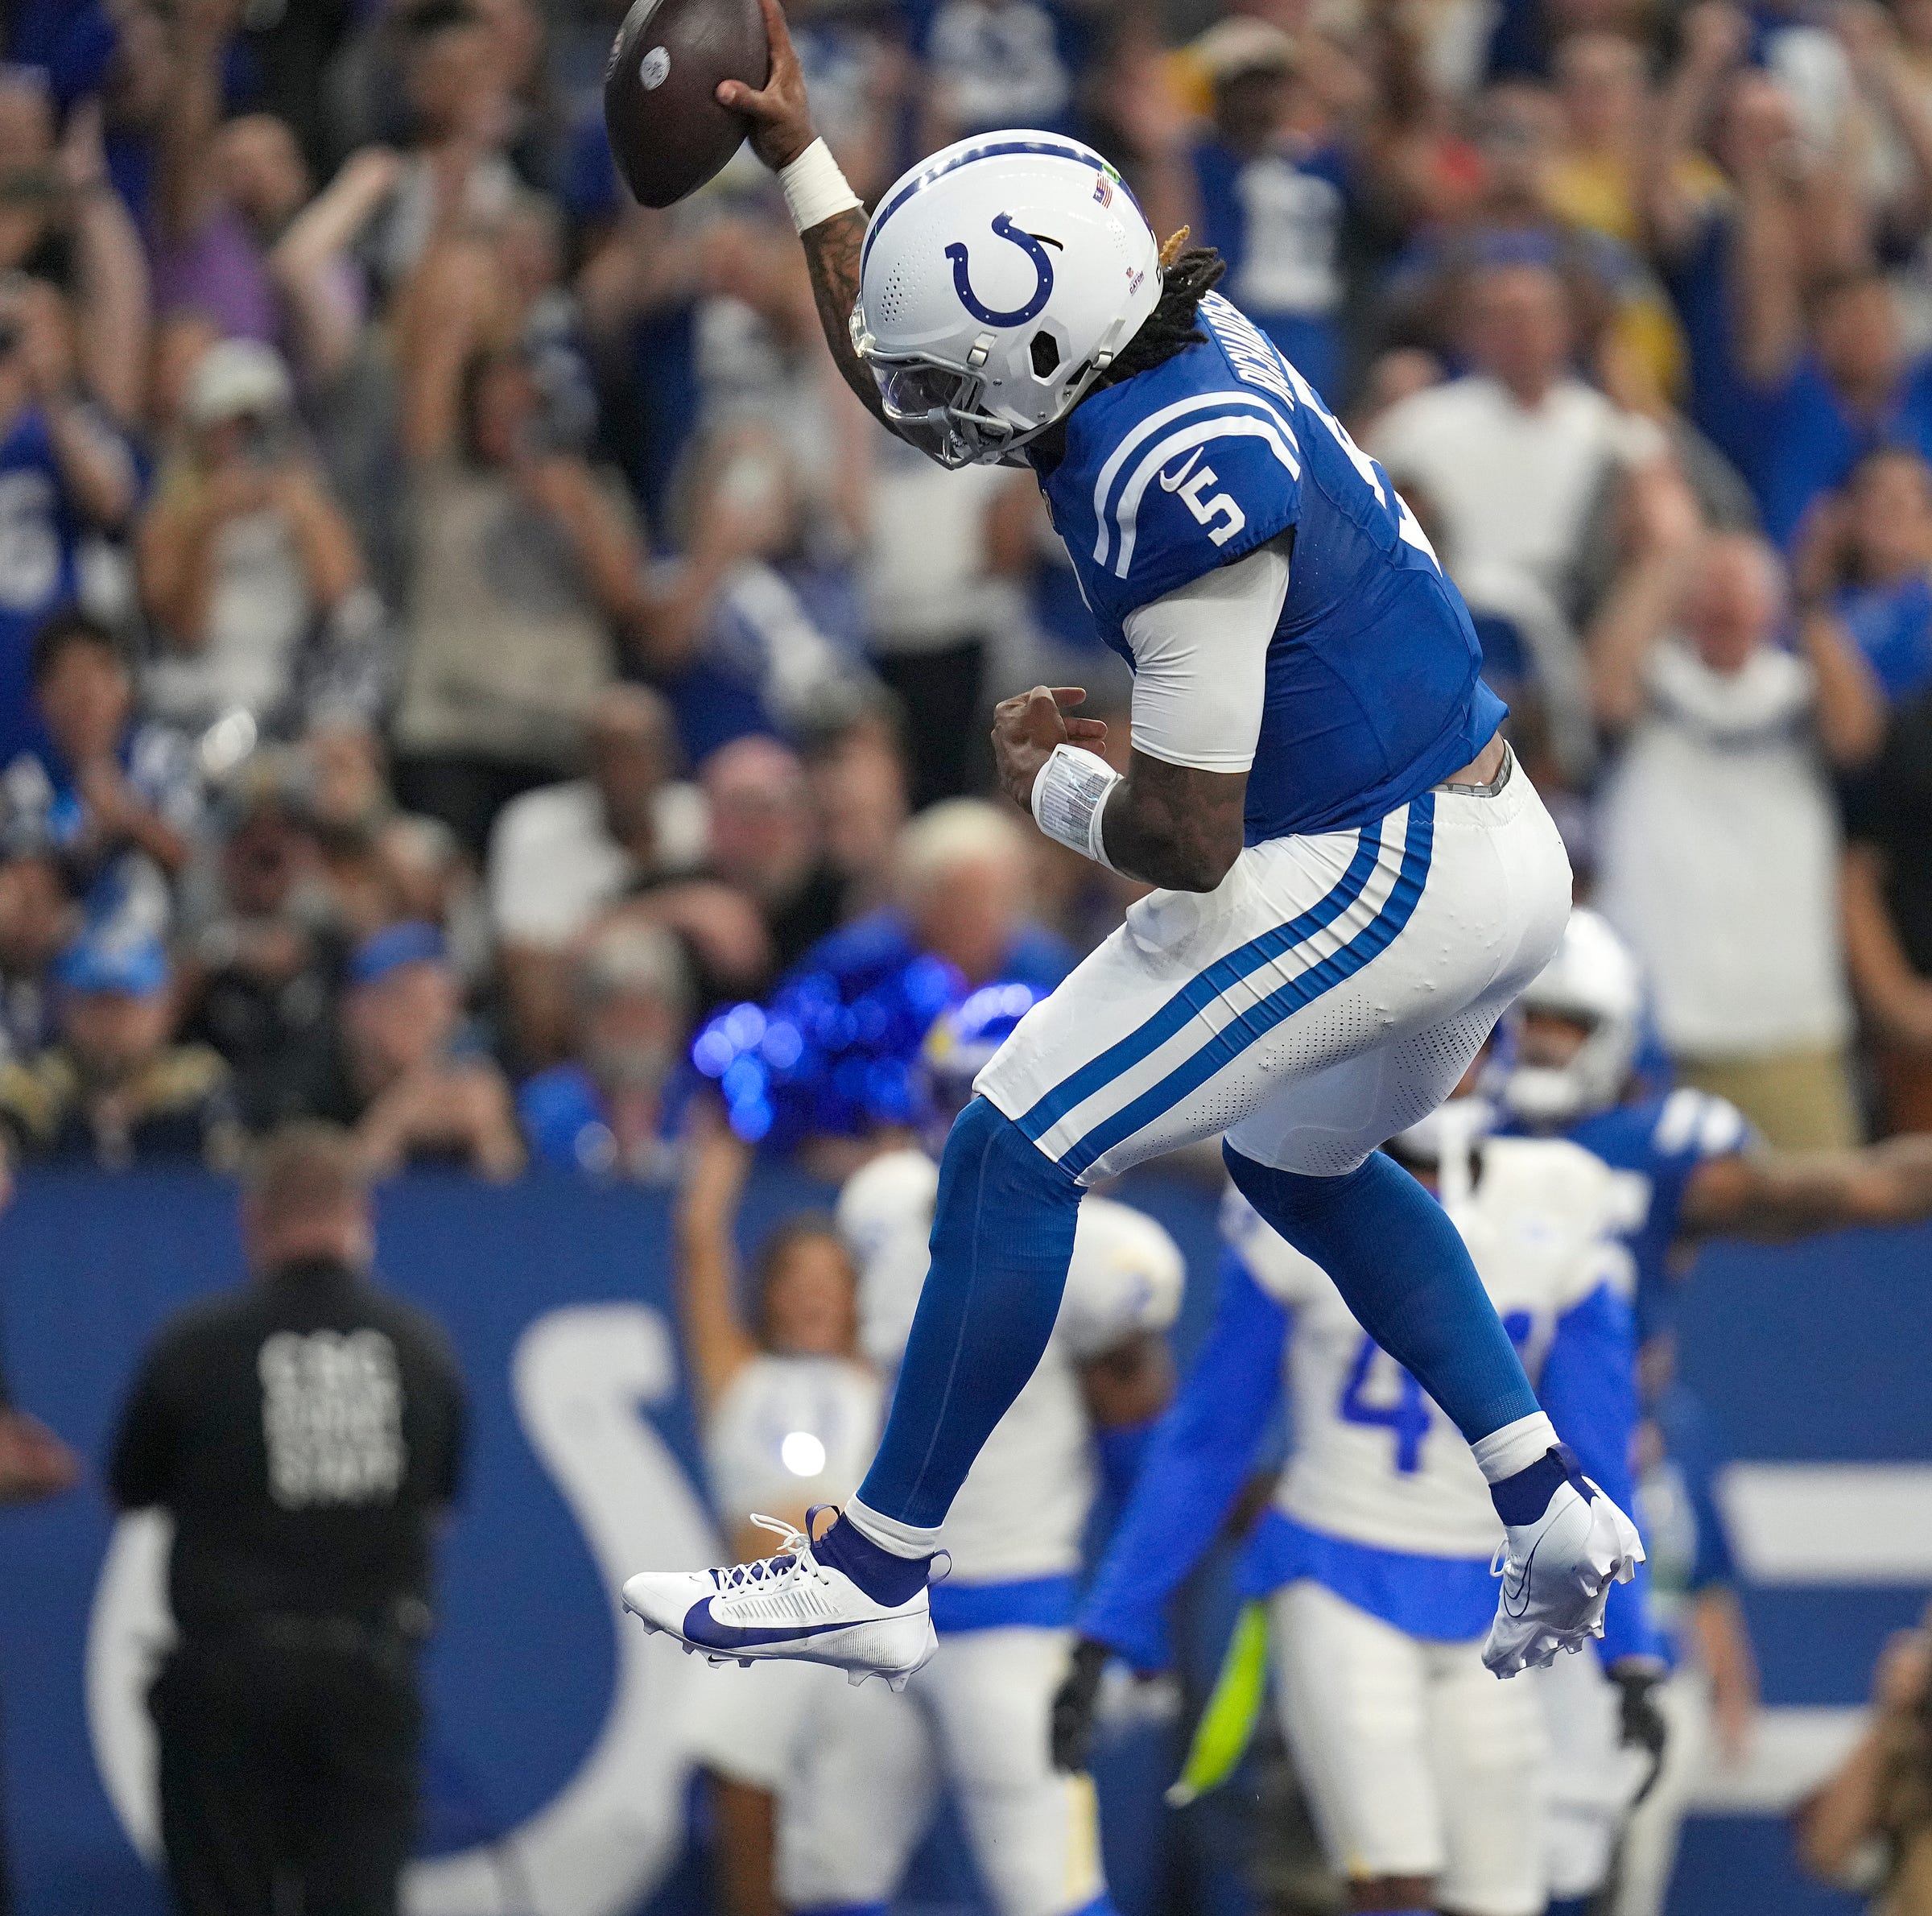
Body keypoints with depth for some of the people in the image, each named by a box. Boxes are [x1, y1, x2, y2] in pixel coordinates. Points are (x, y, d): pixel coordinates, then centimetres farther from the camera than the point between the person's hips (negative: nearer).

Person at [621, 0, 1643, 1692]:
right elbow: (896, 378, 22)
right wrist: (801, 159, 17)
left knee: (1014, 1156, -6)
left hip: (1376, 886, -10)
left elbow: (1187, 840, -24)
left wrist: (1048, 784, -5)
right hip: (1491, 856, 10)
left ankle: (871, 1579, 0)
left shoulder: (1180, 489, -27)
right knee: (1302, 1164, 32)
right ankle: (1557, 1517, 28)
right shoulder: (1174, 337, 1)